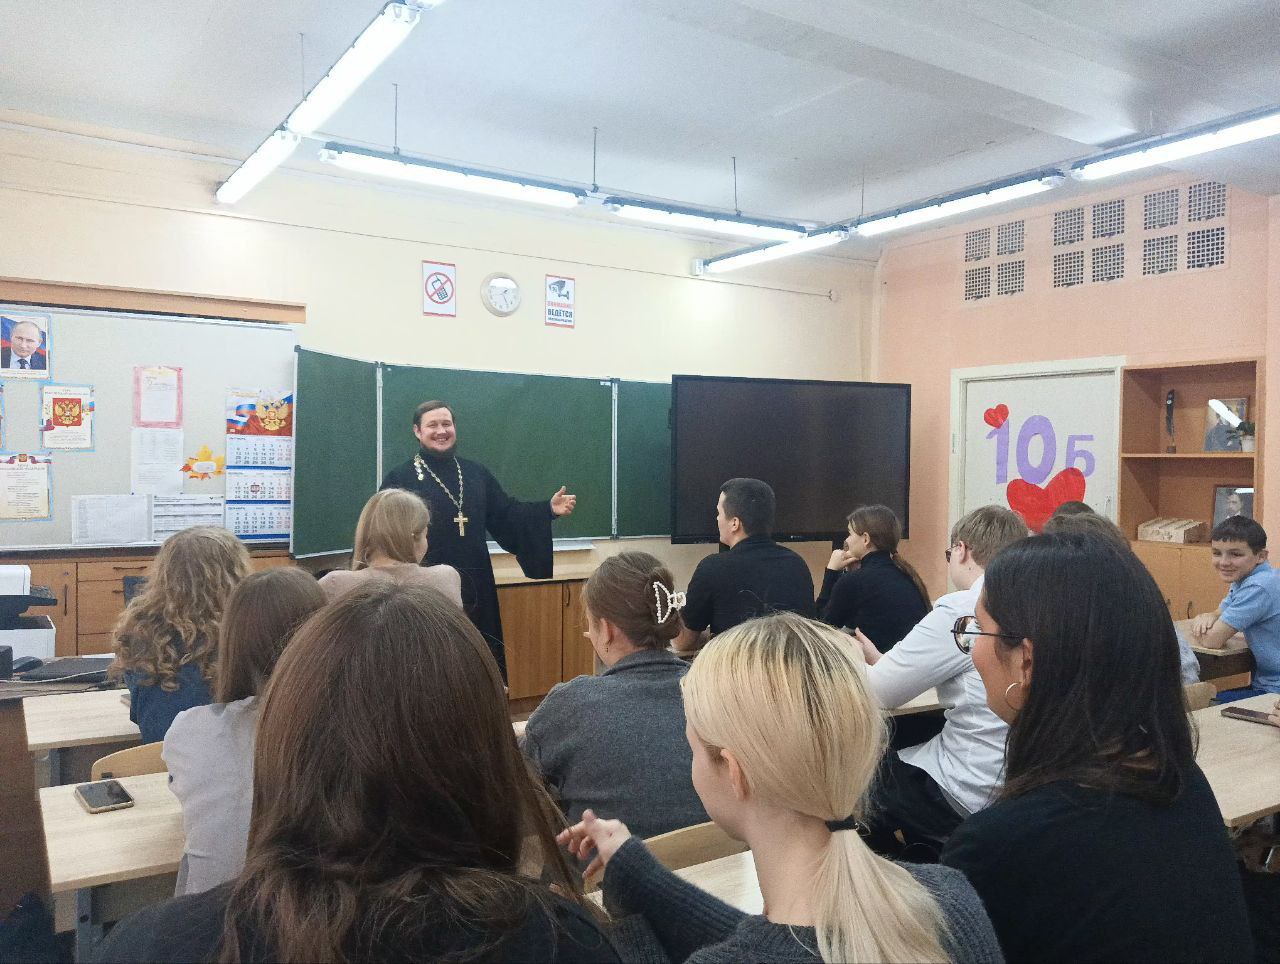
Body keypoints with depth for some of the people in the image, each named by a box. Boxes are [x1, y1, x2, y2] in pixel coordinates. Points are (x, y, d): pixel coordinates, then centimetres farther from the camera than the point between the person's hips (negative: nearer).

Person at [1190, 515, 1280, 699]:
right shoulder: (1243, 579, 6)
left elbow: (1212, 640, -23)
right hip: (1264, 684, 9)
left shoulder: (1259, 587, -23)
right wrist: (1207, 617, -9)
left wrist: (1197, 628, -1)